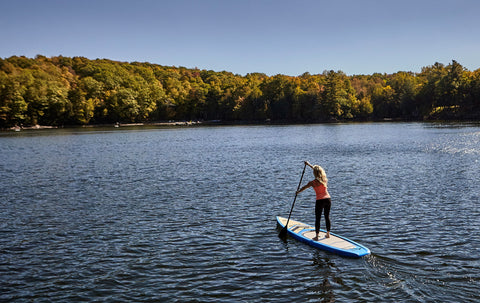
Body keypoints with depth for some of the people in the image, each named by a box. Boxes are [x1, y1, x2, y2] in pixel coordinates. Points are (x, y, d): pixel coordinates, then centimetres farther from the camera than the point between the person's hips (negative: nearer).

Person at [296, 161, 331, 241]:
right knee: (327, 217, 16)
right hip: (328, 199, 5)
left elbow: (304, 188, 8)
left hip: (320, 201, -5)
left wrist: (298, 192, 28)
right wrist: (309, 164, 31)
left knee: (318, 218, 2)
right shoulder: (324, 179, 4)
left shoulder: (313, 182, -10)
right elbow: (318, 170, 21)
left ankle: (317, 236, 6)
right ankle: (328, 234, 25)